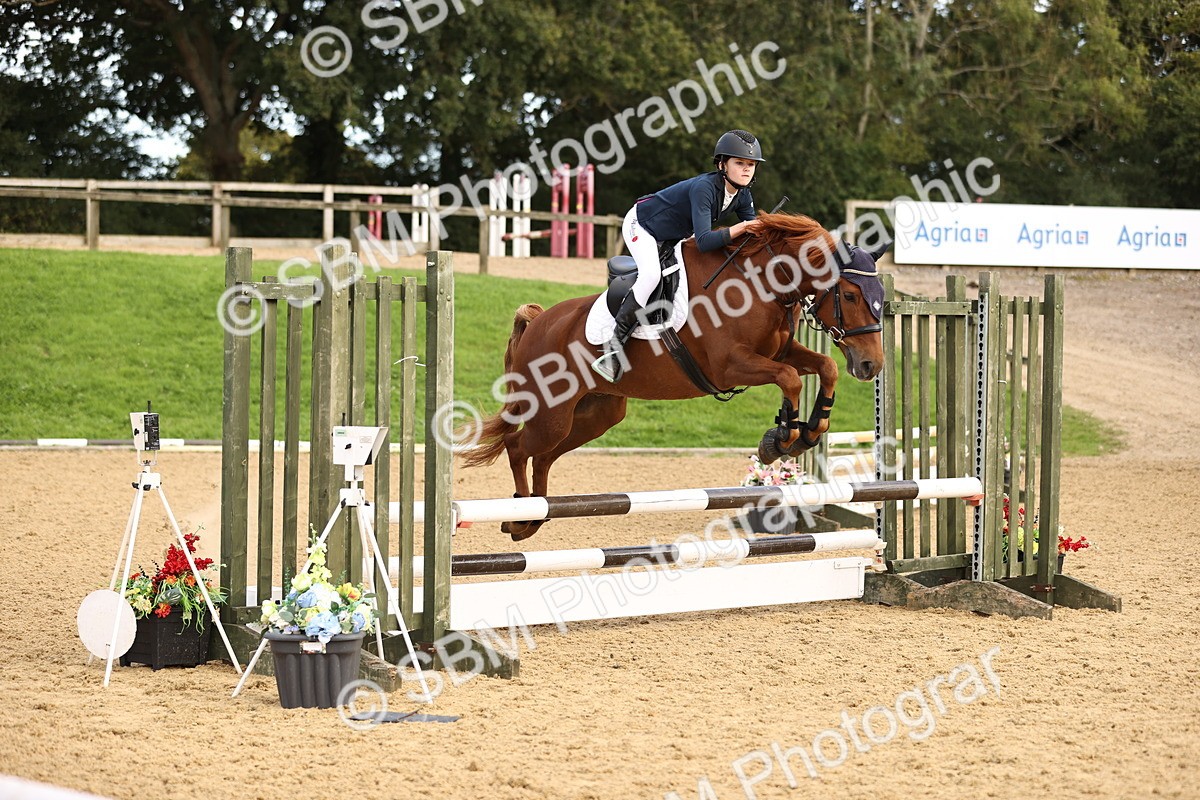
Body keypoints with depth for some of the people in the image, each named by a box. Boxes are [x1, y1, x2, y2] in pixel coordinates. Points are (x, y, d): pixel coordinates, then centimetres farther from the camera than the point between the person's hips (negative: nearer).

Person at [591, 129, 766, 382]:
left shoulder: (742, 195, -12)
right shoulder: (704, 188, -36)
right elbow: (704, 242, -43)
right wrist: (740, 228, -48)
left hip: (674, 236, 9)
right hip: (640, 225, -9)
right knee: (651, 274, -31)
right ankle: (614, 343, -29)